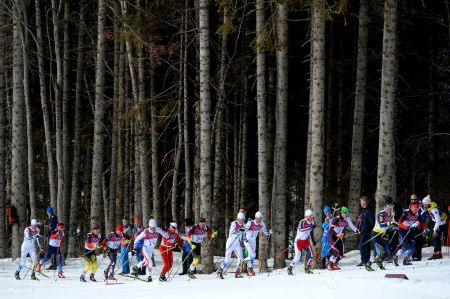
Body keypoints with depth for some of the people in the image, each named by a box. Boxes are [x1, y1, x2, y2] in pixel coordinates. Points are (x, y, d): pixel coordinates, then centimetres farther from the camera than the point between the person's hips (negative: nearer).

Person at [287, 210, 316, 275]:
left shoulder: (312, 222, 1)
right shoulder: (302, 222, -20)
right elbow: (301, 229, -40)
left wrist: (313, 240, 19)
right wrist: (310, 227, -45)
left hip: (306, 241, 6)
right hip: (299, 240, -6)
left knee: (310, 253, -11)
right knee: (298, 257, -8)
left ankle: (307, 269, 3)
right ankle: (290, 268, 13)